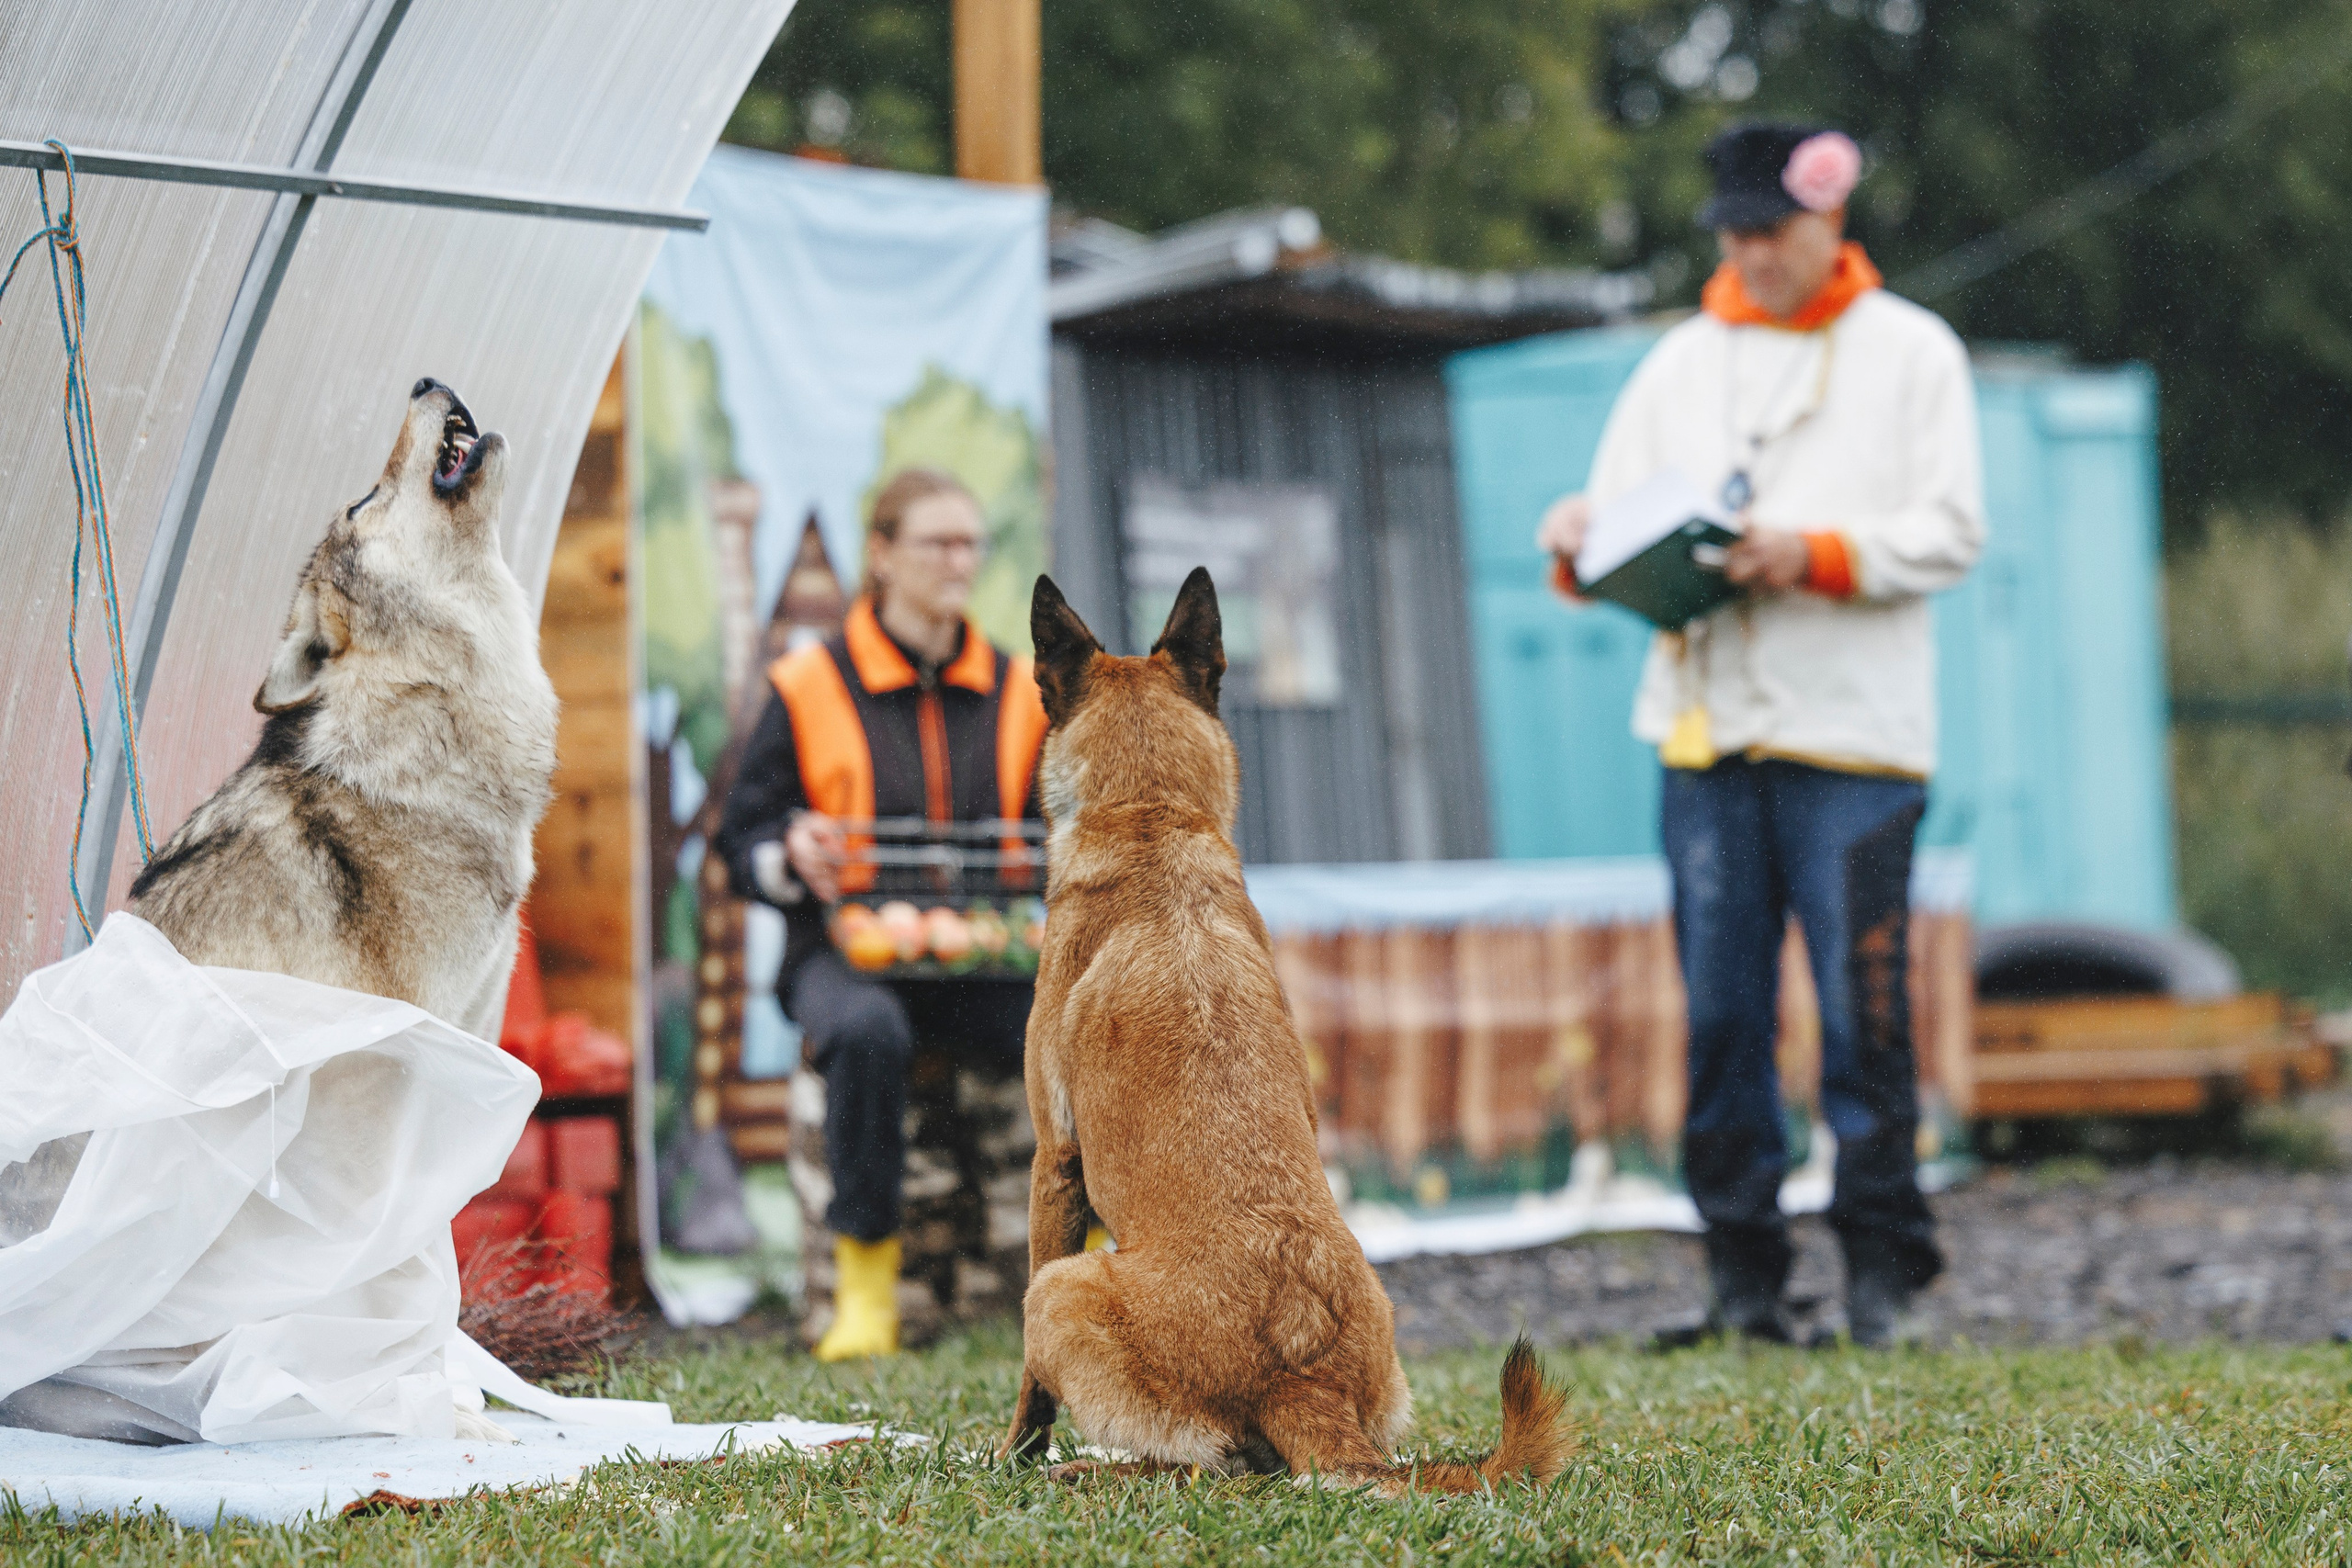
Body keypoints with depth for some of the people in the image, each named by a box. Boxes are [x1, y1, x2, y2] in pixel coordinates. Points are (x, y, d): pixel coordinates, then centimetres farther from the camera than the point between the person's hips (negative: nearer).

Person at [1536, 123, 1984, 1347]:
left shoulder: (1909, 351, 8)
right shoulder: (1683, 363, 17)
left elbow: (1951, 531, 0)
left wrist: (1817, 555, -14)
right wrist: (1582, 545, -10)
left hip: (1854, 735, -3)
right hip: (1705, 729, 3)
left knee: (1863, 1011, -6)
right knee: (1720, 1009, 1)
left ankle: (1879, 1259, 3)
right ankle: (1742, 1266, 6)